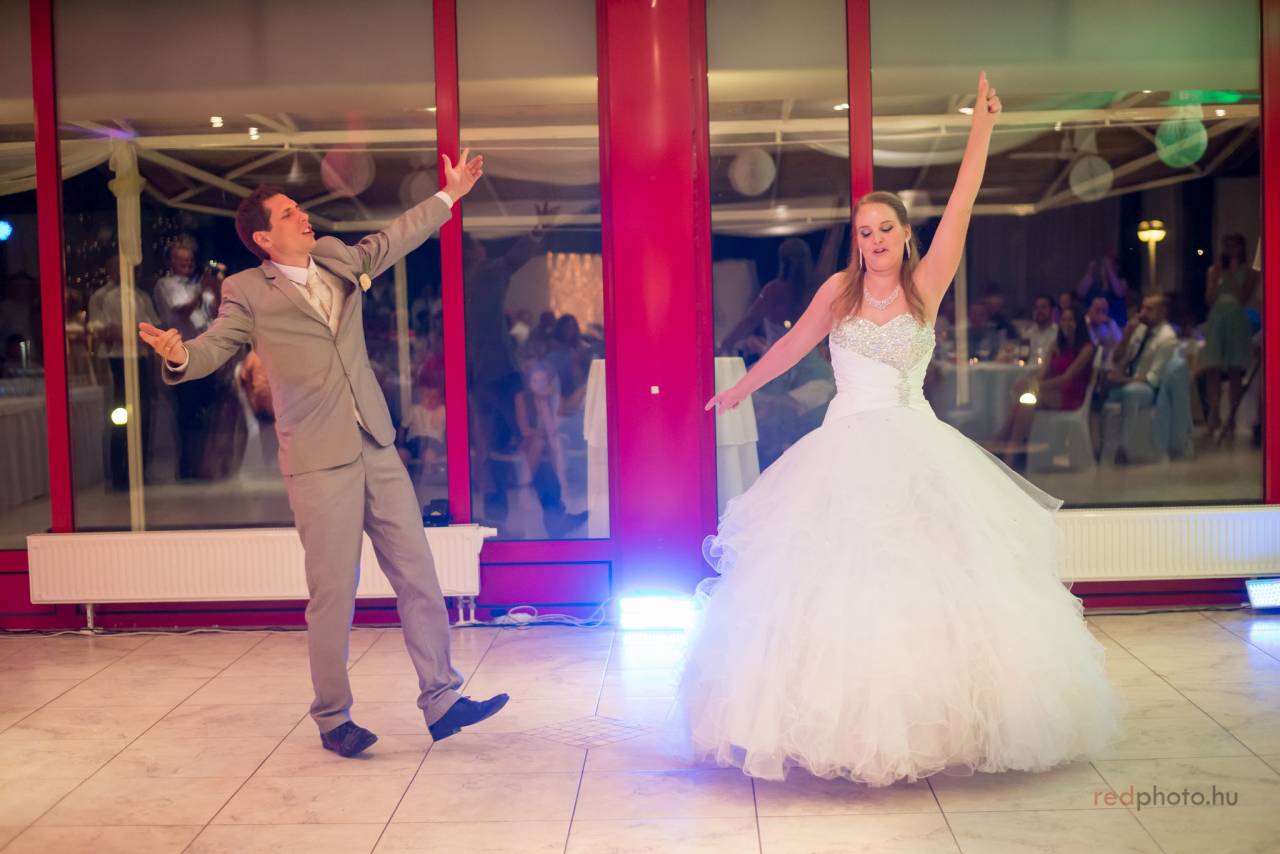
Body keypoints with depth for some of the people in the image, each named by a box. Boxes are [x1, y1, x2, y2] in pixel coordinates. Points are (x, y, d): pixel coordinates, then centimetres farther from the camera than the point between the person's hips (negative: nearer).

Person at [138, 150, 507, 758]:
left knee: (417, 574, 6)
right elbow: (214, 347, -11)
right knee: (333, 593, -2)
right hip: (318, 460, -5)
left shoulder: (340, 260, 14)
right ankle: (333, 718, 16)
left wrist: (450, 194, 37)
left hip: (376, 449, 6)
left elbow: (394, 239, 29)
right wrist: (180, 356, -34)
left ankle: (441, 701, 16)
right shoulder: (247, 293, -1)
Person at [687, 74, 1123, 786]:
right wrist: (739, 390, 26)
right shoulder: (840, 291, 5)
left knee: (929, 576, -4)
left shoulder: (925, 287, 2)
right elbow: (793, 345, 17)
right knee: (838, 580, -2)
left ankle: (931, 718, 9)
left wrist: (982, 129, -8)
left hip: (916, 448, 0)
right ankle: (846, 724, 10)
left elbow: (960, 210, -5)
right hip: (848, 451, 1)